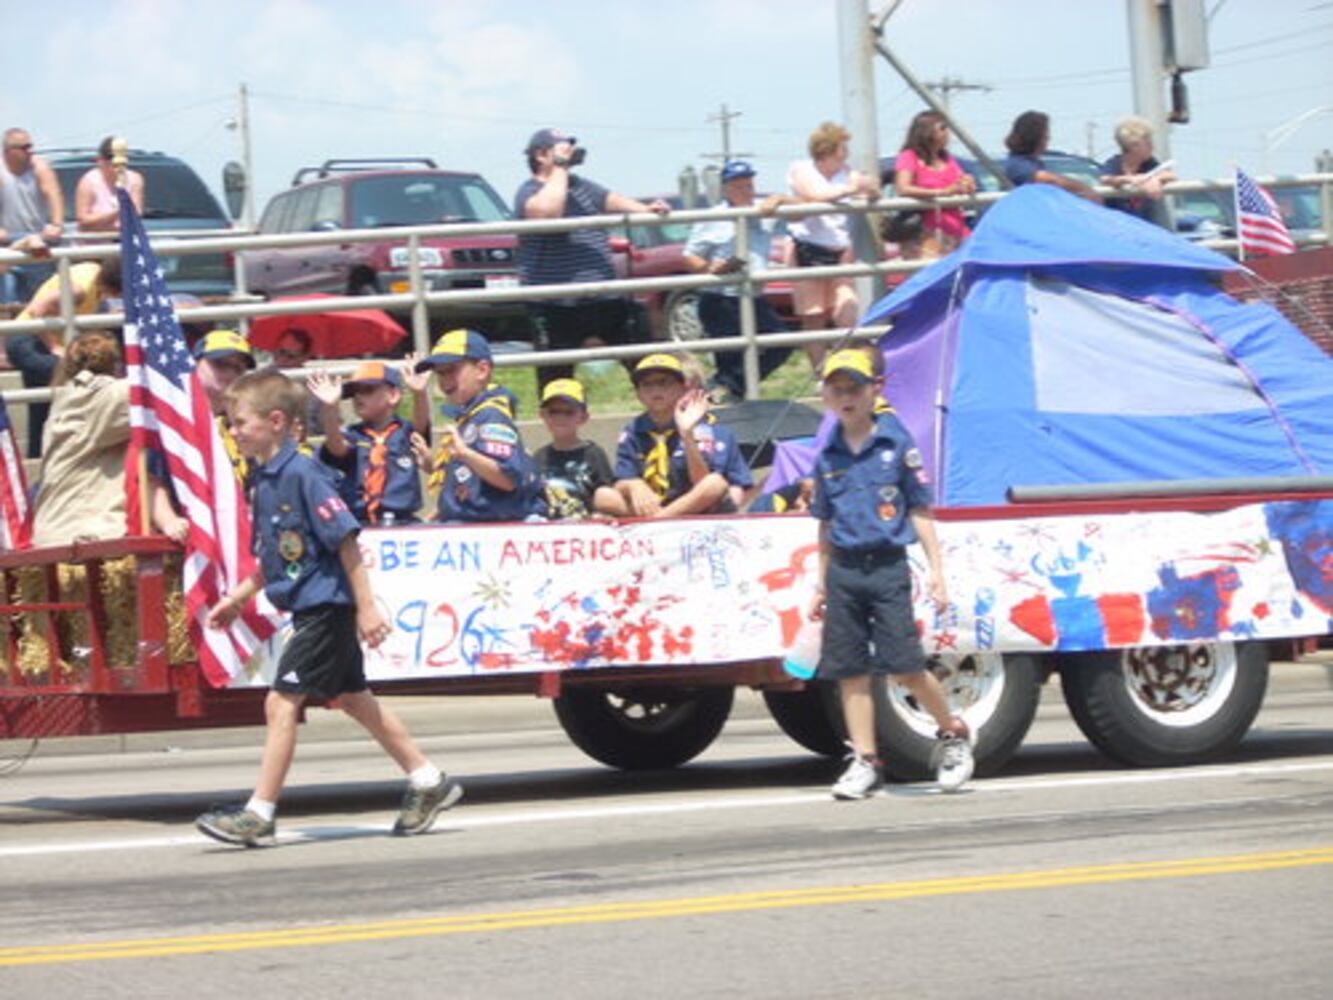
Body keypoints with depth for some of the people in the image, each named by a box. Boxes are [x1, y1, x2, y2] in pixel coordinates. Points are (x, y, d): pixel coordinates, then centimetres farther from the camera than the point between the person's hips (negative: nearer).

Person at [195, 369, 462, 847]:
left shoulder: (303, 474, -17)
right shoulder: (264, 481, 11)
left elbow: (345, 540, -19)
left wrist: (366, 607, -20)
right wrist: (236, 599, 16)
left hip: (327, 606, -10)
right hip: (310, 608, 10)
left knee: (281, 702, -10)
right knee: (352, 698, 15)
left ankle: (259, 815, -8)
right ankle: (428, 782, 24)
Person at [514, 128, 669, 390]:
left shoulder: (580, 186, 17)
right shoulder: (529, 192, -7)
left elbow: (611, 200, 7)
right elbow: (546, 211, -28)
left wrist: (645, 209, -11)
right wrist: (559, 168, -19)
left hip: (605, 299, 7)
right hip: (556, 307, -7)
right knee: (555, 378, 0)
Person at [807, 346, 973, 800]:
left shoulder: (897, 444, -1)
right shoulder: (828, 456, 9)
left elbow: (920, 510, 2)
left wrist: (936, 570, -2)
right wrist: (822, 584, 19)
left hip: (888, 568, -4)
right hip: (844, 571, 4)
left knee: (904, 665, -8)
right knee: (850, 670, 3)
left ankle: (953, 733, 13)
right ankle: (864, 761, 10)